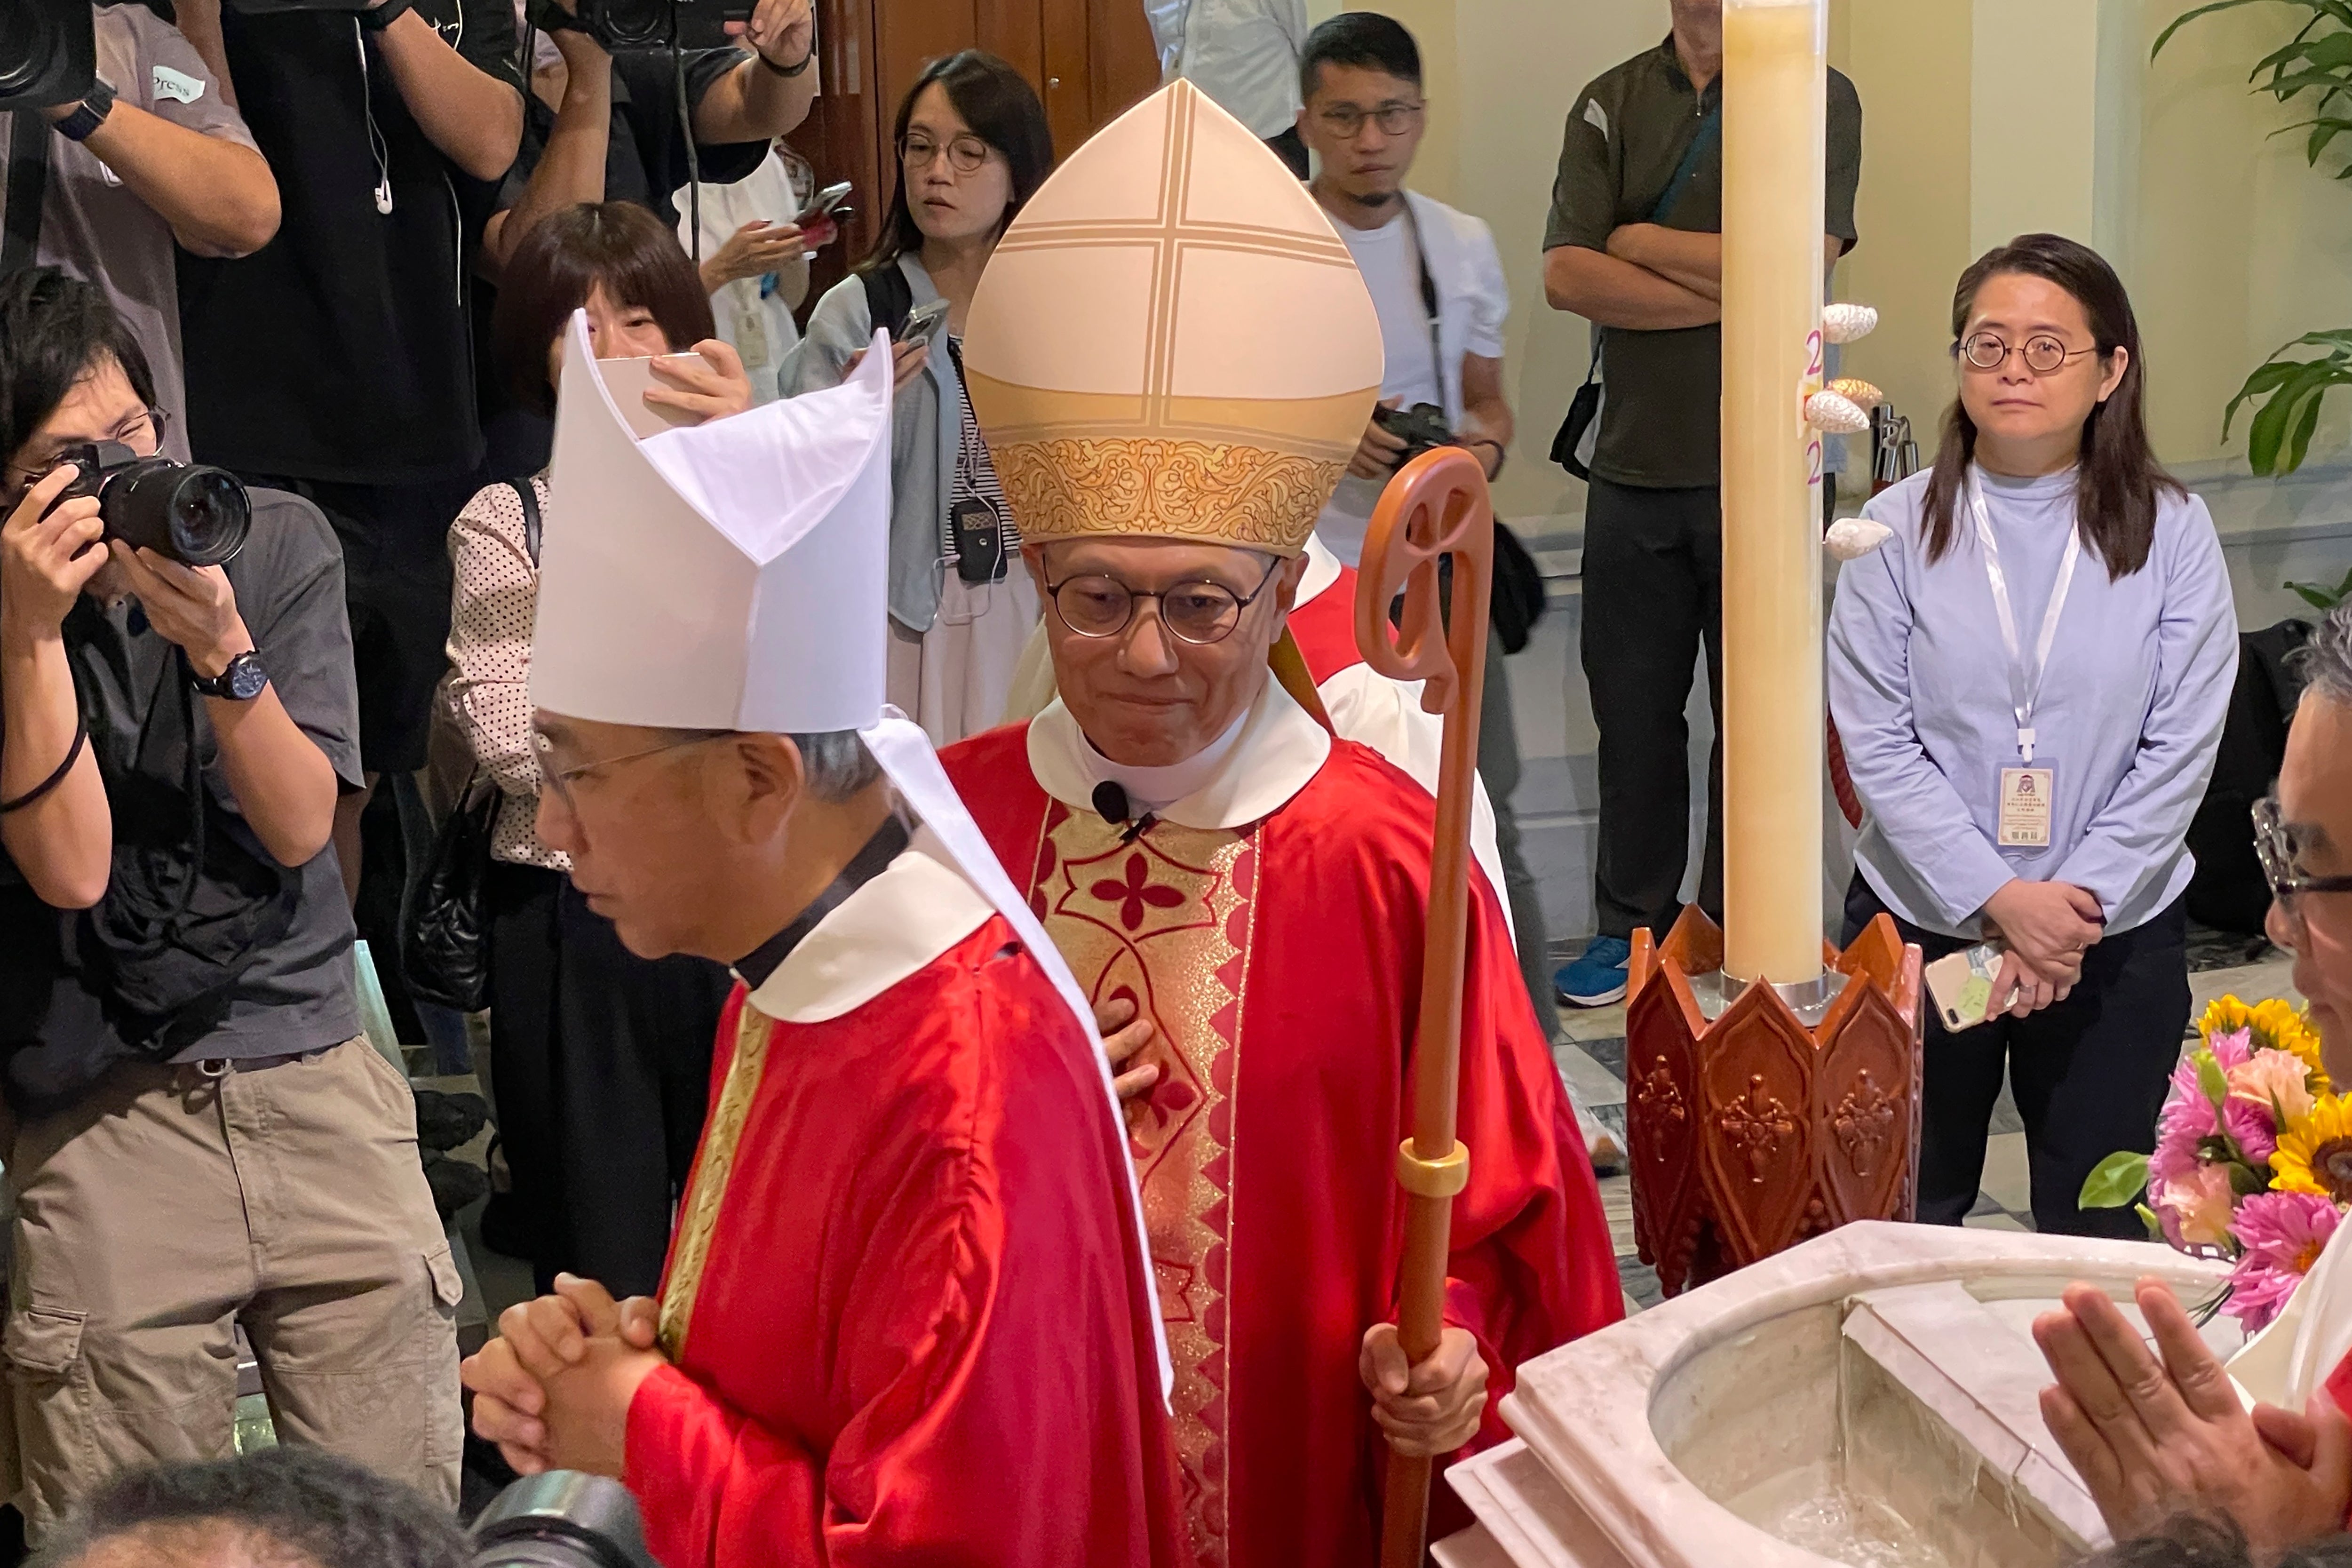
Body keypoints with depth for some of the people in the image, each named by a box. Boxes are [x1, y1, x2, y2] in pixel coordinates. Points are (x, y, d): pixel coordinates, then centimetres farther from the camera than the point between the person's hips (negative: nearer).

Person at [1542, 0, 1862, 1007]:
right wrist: (1725, 291, -13)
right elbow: (1565, 276, -5)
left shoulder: (1819, 98, -2)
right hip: (1633, 462, 3)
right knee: (1632, 707, 9)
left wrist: (1641, 242, -6)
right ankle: (1632, 925, 22)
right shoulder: (1612, 103, 7)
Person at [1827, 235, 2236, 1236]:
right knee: (1905, 1228, 12)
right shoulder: (1898, 529, -5)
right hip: (1920, 925, 0)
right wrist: (2000, 901, -16)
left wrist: (2076, 904, -14)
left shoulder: (2170, 532, -4)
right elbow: (1875, 743, -9)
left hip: (2118, 935, 0)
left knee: (2095, 1232, 10)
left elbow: (2180, 751, -6)